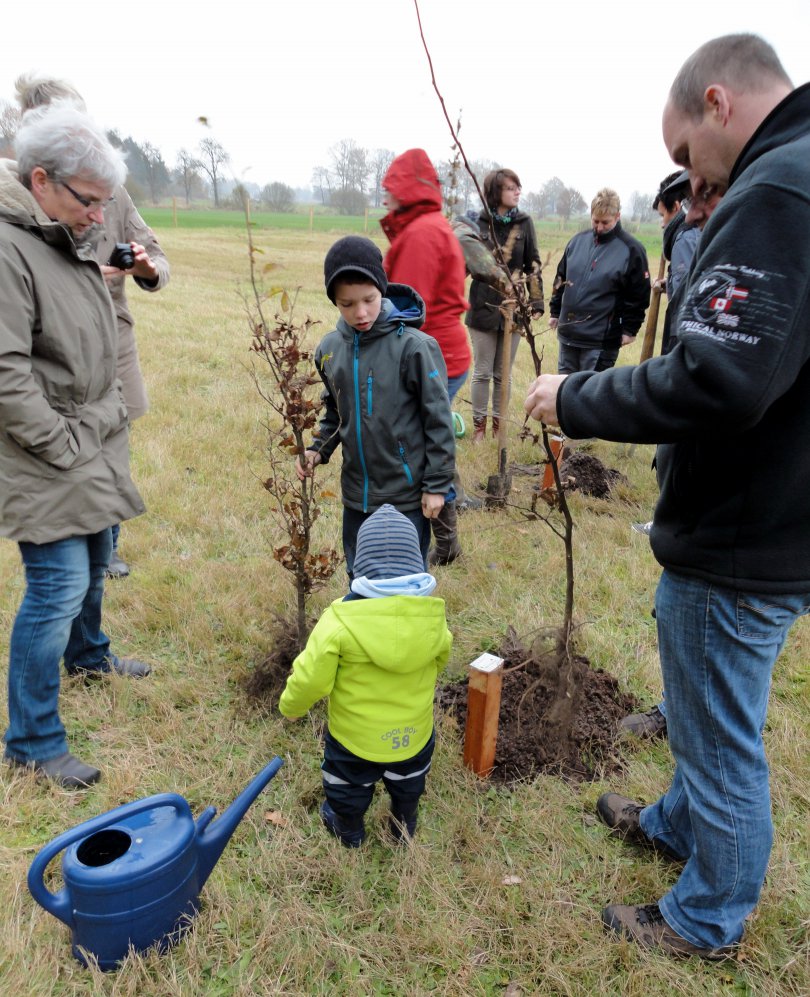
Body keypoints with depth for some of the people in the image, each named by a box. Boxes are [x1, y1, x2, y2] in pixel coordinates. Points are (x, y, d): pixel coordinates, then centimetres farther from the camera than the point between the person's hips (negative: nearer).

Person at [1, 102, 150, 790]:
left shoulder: (70, 240, 9)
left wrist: (112, 413, 13)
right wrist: (66, 449, -18)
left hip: (98, 449, 9)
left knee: (94, 563, 24)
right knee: (59, 587, -4)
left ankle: (89, 655, 50)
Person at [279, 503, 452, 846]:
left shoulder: (341, 618, -30)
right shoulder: (433, 615, -18)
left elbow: (312, 678, -24)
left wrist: (290, 705, -2)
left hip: (355, 734, -2)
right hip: (414, 732, 3)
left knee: (349, 788, 29)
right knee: (408, 786, 33)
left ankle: (349, 833, 53)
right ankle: (404, 830, 57)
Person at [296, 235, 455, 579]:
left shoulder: (413, 346, -16)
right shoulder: (330, 348, 1)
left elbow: (438, 419, -11)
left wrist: (437, 484, -9)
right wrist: (318, 449, -1)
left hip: (407, 497, -5)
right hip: (356, 494, 5)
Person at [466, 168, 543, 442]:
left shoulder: (524, 223, 3)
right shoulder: (477, 222, -2)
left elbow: (533, 265, 4)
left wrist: (536, 301, -1)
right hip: (484, 306, -1)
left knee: (504, 374, 10)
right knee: (483, 372, 6)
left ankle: (498, 424, 23)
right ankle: (479, 425, 19)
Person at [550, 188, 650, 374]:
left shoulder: (631, 249, -7)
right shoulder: (578, 241, 7)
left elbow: (639, 294, -6)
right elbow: (561, 278, 17)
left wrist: (629, 329, -7)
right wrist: (555, 311, 16)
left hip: (602, 340, -5)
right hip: (567, 333, 5)